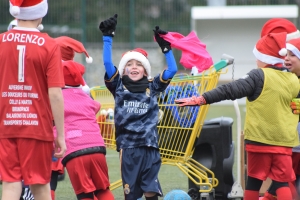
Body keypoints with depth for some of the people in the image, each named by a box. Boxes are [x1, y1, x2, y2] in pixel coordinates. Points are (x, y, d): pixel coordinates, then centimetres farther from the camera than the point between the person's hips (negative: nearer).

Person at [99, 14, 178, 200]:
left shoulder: (152, 87, 10)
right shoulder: (119, 87, 6)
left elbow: (172, 69, 6)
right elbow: (107, 62, -2)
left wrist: (166, 47, 4)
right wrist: (108, 37, -5)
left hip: (149, 146, 1)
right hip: (127, 147, -1)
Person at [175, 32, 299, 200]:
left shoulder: (259, 76, -8)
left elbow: (231, 90, -16)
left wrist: (201, 99, -17)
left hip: (259, 139, -3)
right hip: (284, 141, 3)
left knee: (254, 180, 8)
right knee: (282, 183, 2)